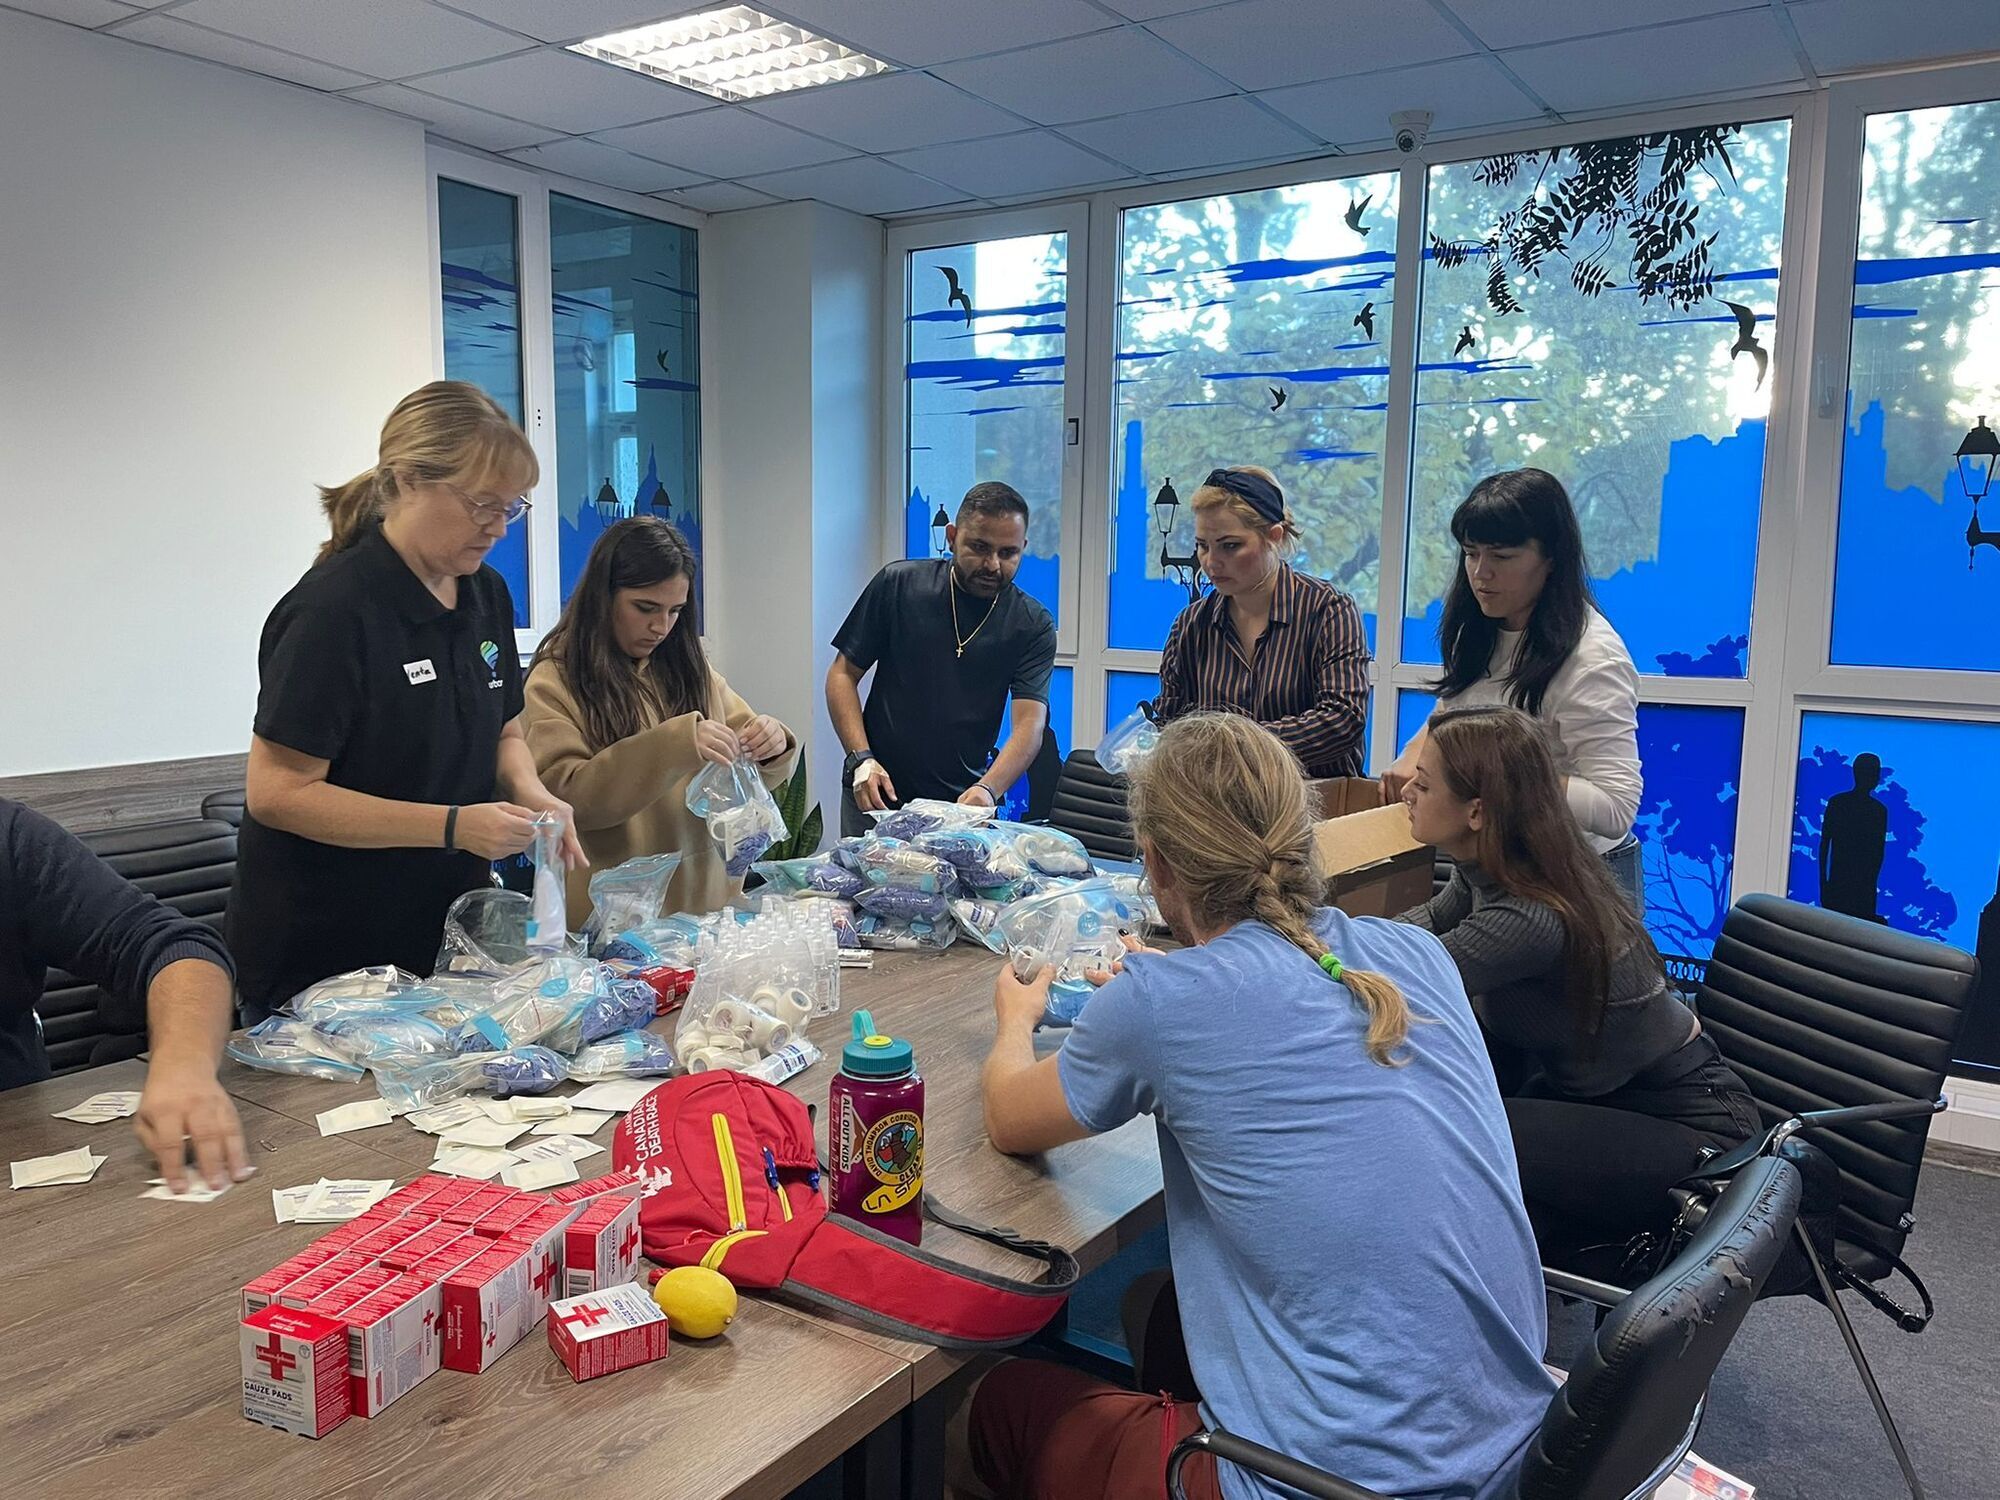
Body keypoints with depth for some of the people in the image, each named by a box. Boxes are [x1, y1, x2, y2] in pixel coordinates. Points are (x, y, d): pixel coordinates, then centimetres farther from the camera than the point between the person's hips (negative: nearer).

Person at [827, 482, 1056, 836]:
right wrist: (861, 758, -14)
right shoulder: (898, 585, -4)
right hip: (875, 797, 0)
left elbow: (1030, 723, -14)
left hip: (963, 804, 0)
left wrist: (988, 789, -33)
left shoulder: (1033, 625, -4)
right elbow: (843, 674, 1)